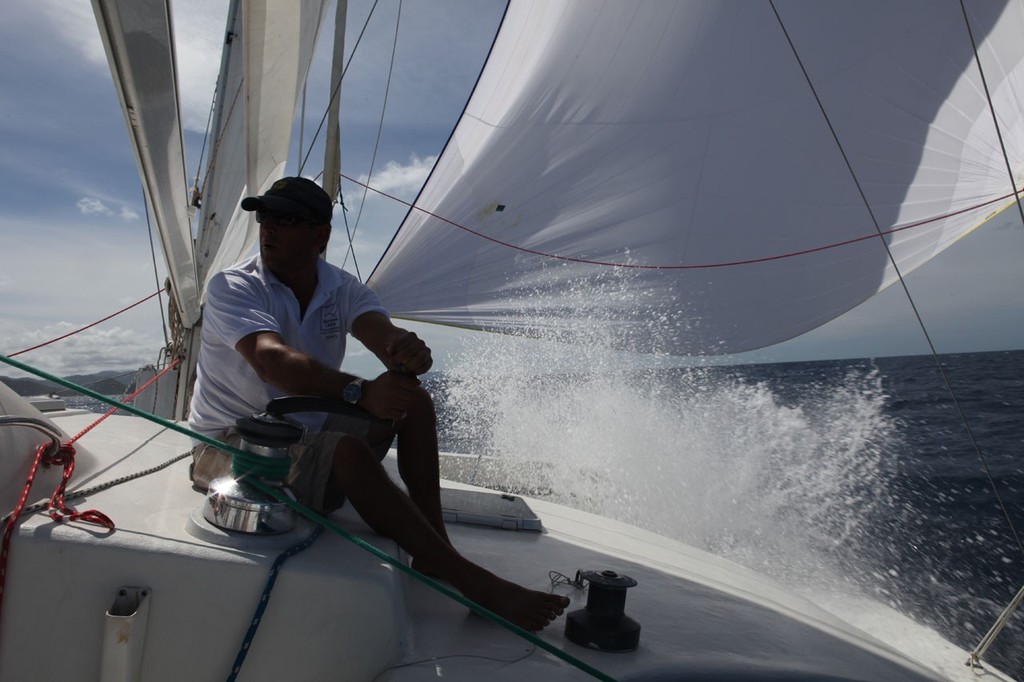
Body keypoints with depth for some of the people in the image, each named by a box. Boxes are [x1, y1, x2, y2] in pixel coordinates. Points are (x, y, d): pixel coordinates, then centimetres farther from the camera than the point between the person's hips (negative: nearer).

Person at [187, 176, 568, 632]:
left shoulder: (342, 289, 2)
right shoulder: (231, 288, -12)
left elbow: (380, 332, -20)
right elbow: (272, 361, -33)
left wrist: (406, 350, -46)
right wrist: (359, 392, -49)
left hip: (307, 435, 6)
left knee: (413, 399, -11)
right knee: (348, 450, -33)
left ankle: (434, 548, -14)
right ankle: (471, 582, -29)